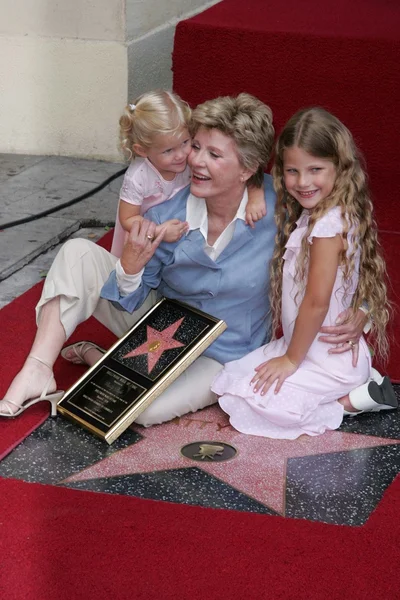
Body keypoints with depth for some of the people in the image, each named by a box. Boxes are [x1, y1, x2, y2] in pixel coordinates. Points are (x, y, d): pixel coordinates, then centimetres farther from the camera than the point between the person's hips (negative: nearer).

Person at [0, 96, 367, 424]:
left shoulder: (278, 206, -22)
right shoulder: (166, 219, -16)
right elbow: (130, 303, -7)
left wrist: (360, 312, -21)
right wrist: (132, 264, -29)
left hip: (222, 354, -3)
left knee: (148, 408, -33)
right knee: (79, 253, -15)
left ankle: (93, 357, 0)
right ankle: (38, 372, -13)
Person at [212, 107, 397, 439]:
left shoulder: (329, 224, -25)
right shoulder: (310, 214, 3)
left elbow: (317, 301, -24)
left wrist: (291, 359, -14)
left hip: (329, 359, -10)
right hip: (310, 347, 10)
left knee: (251, 400, -15)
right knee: (234, 374, 15)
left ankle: (352, 399, -5)